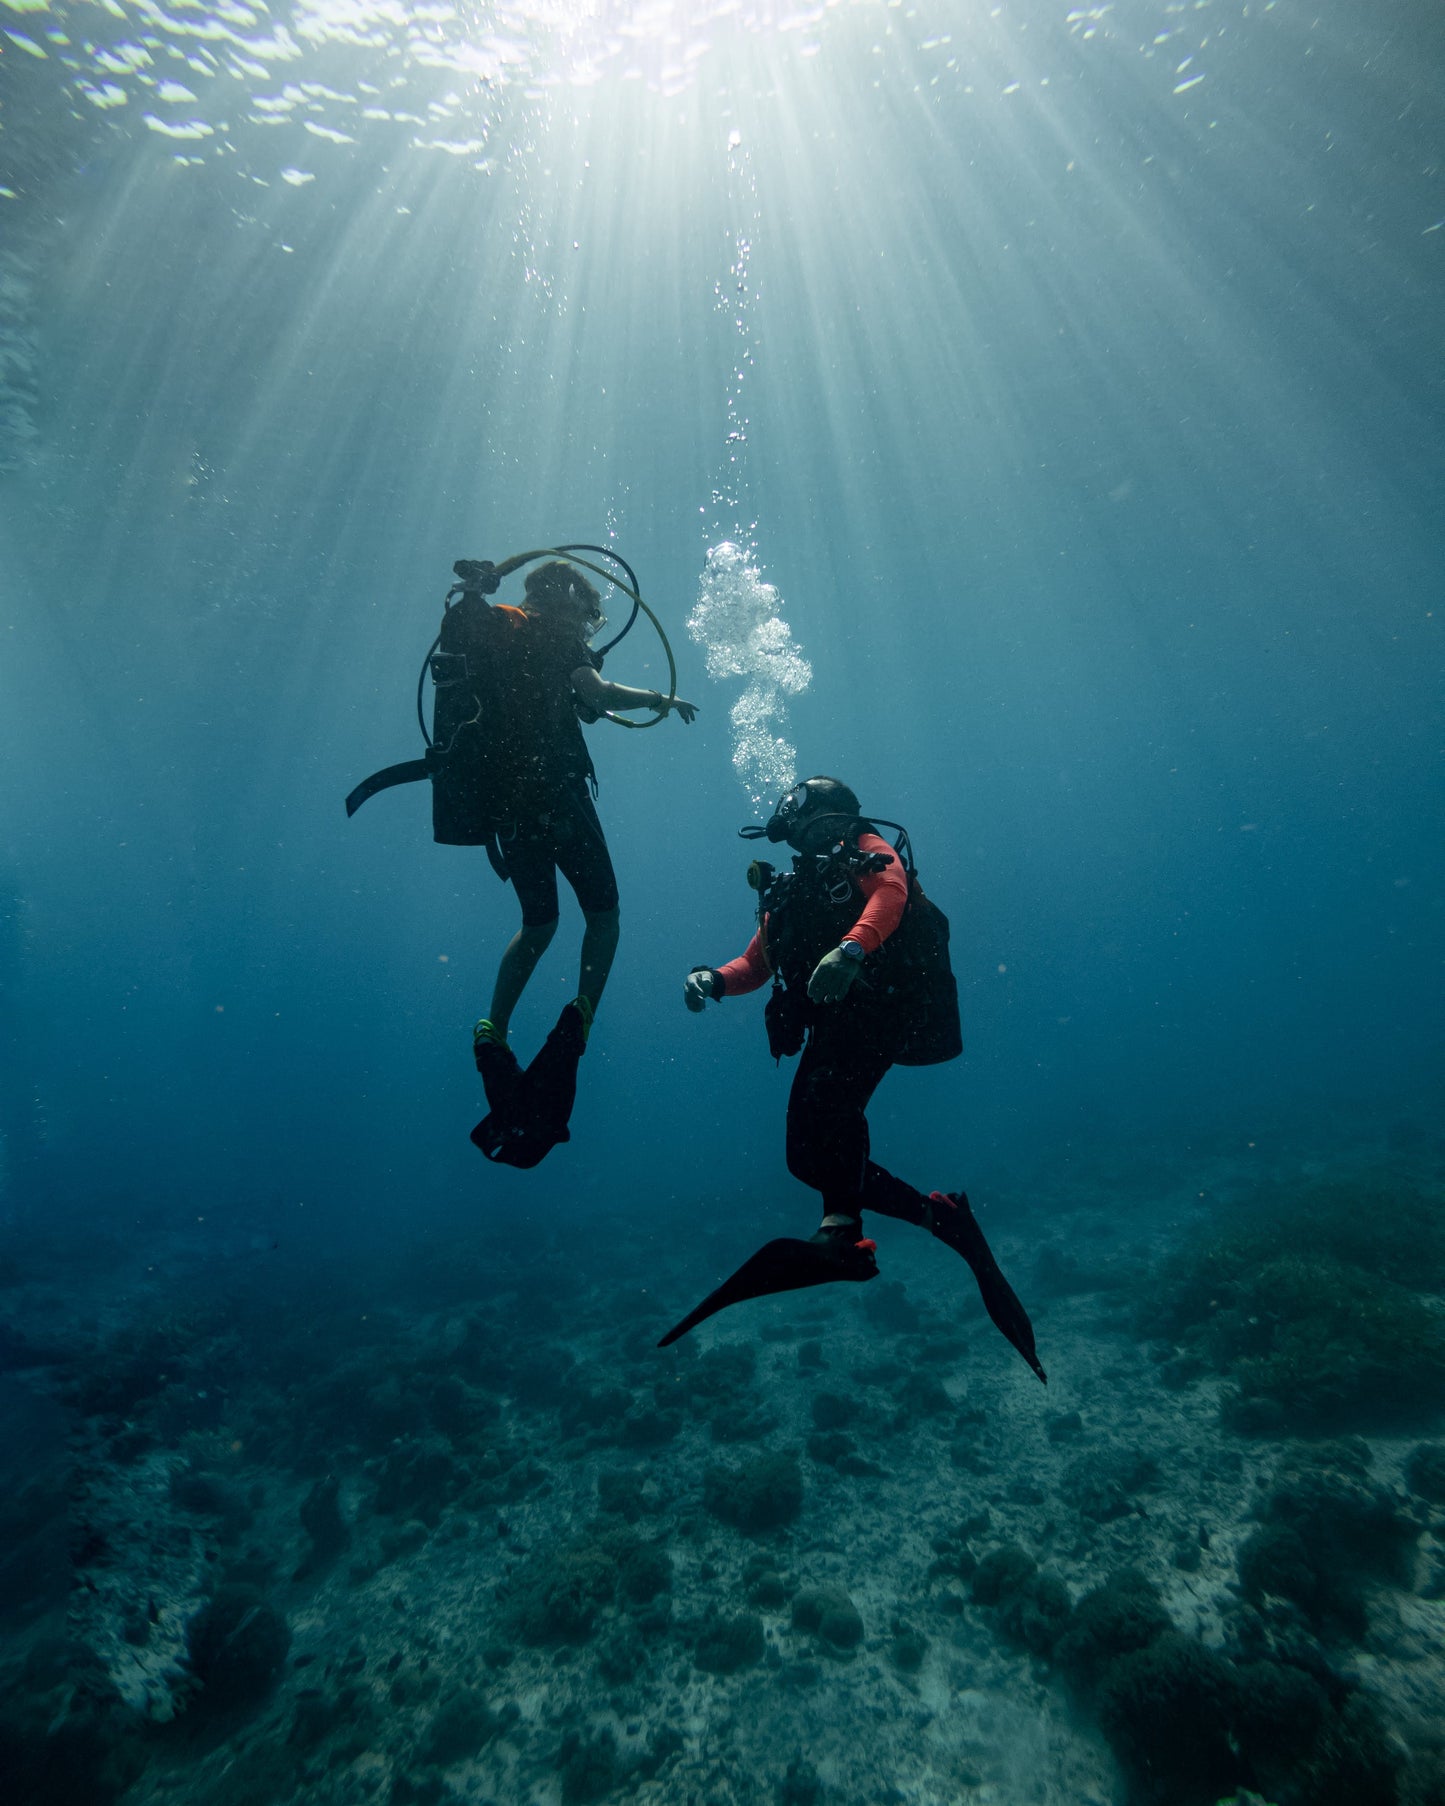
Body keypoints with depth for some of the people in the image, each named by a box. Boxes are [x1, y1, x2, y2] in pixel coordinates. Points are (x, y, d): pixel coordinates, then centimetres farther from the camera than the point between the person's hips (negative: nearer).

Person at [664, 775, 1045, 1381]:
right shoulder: (789, 889, 30)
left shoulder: (865, 851, 11)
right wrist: (714, 979, -1)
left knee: (826, 1096, -34)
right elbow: (755, 963, 23)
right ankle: (938, 1215, 7)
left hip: (885, 1006, -8)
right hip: (834, 1025, 8)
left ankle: (842, 1230, -33)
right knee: (808, 1155, 0)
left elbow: (891, 889, -14)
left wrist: (851, 946, -34)